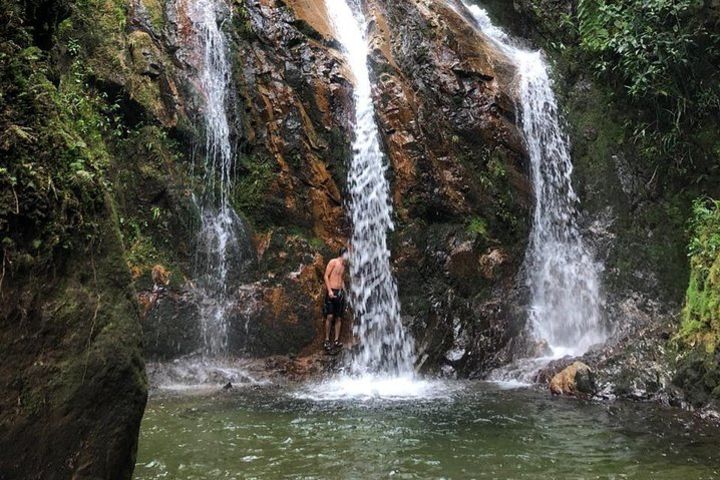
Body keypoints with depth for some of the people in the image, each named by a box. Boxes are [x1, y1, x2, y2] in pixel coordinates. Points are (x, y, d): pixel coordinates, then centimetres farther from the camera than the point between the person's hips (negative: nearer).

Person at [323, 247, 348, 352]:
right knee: (330, 316, -12)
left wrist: (344, 291, 14)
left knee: (339, 317, 3)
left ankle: (336, 340, 5)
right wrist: (329, 290, -17)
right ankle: (327, 340, -5)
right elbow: (326, 276, -9)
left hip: (340, 292, 7)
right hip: (331, 291, -7)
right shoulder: (333, 262, -4)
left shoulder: (343, 266, 17)